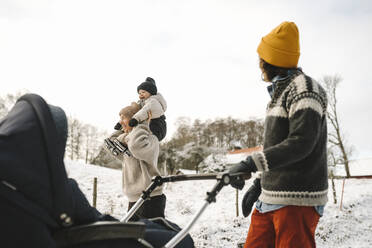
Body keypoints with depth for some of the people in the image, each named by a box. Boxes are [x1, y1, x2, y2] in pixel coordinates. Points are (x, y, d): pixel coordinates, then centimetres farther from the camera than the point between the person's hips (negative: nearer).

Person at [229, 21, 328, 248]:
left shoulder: (304, 88, -10)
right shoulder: (280, 92, 19)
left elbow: (301, 143, -22)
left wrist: (251, 163, -27)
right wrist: (261, 184, 20)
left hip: (297, 201, -9)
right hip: (271, 198, 9)